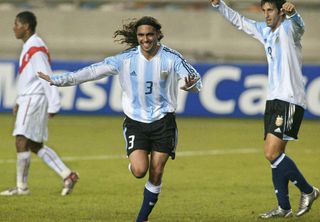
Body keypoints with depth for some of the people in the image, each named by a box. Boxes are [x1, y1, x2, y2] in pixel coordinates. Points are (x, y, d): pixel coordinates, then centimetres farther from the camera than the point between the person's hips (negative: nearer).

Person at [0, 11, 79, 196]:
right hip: (28, 99, 10)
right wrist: (19, 102, 22)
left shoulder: (36, 48, -15)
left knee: (22, 141, -10)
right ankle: (68, 175, 9)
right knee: (36, 146, 10)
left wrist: (53, 105, -21)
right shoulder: (29, 47, 16)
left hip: (34, 100, -10)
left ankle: (22, 186, -6)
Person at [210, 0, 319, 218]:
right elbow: (239, 20, 30)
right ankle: (284, 207, 12)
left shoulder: (288, 29, -9)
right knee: (275, 154, 7)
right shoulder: (265, 31, 17)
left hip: (290, 101, -9)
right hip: (274, 100, 9)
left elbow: (298, 25, -33)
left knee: (272, 153, -15)